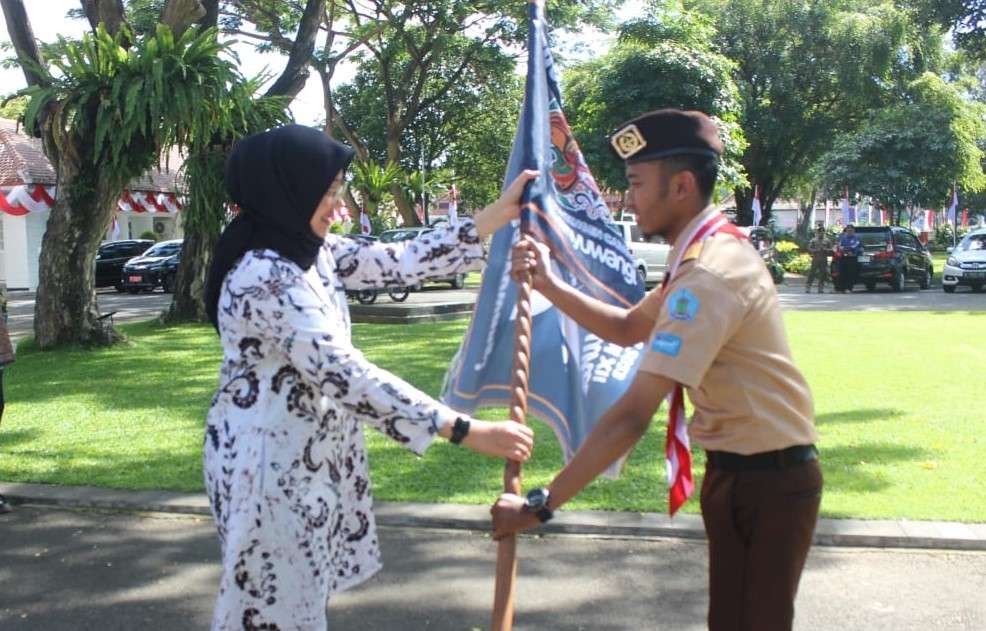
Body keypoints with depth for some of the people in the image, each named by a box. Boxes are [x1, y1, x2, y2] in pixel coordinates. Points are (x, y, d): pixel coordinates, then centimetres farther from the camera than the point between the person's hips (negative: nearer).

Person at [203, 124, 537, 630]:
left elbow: (401, 262, 7)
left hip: (307, 454, 9)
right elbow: (345, 373, -33)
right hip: (267, 460, -9)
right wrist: (465, 431, -34)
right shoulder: (265, 278, -26)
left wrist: (498, 214, 3)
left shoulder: (311, 253, 4)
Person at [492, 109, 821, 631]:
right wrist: (549, 285, -1)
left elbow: (631, 416, -32)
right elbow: (627, 328, 15)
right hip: (737, 469, 9)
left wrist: (541, 504, -27)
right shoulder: (711, 252, 6)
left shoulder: (710, 274, -28)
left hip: (770, 479, -9)